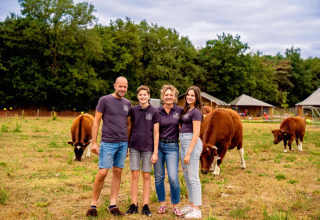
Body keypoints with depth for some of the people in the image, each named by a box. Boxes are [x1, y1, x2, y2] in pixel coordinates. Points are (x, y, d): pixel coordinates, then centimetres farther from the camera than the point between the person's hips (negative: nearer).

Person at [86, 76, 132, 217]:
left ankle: (113, 205, 13)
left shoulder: (127, 103, 12)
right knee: (102, 173, -8)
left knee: (117, 172, 6)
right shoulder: (104, 100, -2)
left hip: (123, 144, 5)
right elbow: (96, 122, -2)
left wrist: (127, 144, 16)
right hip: (108, 143, -5)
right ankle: (93, 205, 5)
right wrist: (94, 143, -7)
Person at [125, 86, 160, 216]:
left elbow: (156, 133, -1)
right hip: (134, 147, 1)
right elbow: (130, 128, 11)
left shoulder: (154, 112, -1)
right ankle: (134, 205, 9)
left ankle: (145, 206, 11)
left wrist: (155, 153, -5)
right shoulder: (133, 110, 4)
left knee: (146, 176, 4)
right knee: (134, 175, 2)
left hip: (148, 148, -1)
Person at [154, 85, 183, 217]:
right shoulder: (157, 111, 1)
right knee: (159, 176, 7)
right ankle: (162, 204, 22)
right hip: (158, 145, 1)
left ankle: (176, 206, 9)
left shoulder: (180, 111, 1)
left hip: (172, 146, -1)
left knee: (173, 177, -8)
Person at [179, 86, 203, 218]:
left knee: (193, 177, -6)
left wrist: (188, 153, -20)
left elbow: (196, 134, -16)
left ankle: (197, 210, -1)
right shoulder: (186, 110, 16)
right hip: (184, 143, 10)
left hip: (192, 144, -10)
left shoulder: (196, 112, -11)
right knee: (186, 176, 15)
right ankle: (191, 204, 27)